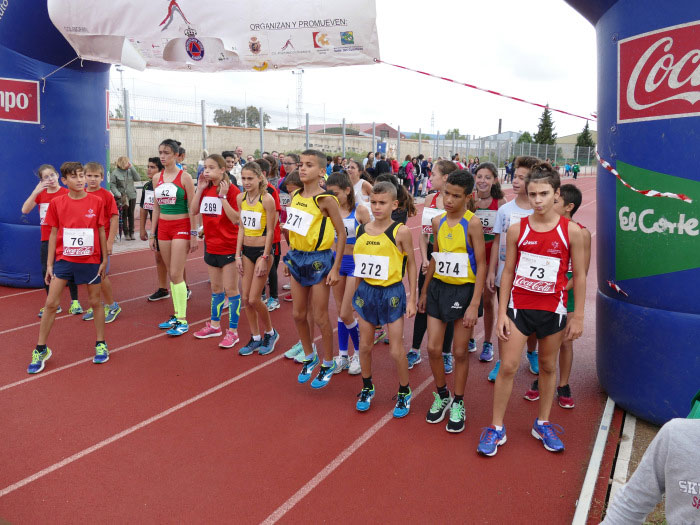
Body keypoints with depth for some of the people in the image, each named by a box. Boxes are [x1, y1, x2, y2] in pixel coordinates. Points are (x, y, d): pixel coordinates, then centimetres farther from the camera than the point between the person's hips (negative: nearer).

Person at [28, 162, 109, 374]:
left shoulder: (96, 201, -2)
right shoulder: (57, 203, -1)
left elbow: (101, 231, 3)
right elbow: (53, 234, 4)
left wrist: (104, 260, 3)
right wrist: (49, 264, 3)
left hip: (91, 260, 0)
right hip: (64, 259, 1)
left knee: (95, 302, 9)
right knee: (50, 303, 0)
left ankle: (100, 345, 23)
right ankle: (41, 350, 14)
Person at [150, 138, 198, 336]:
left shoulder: (184, 177, -7)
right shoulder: (158, 178, 9)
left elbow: (192, 208, -8)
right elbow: (156, 208, 14)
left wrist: (193, 234, -11)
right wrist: (152, 234, 13)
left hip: (181, 227, -6)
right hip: (163, 227, 6)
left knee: (176, 274, -10)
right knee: (171, 273, 9)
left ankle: (183, 320, -3)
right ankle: (176, 315, 18)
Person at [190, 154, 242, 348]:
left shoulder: (232, 189, -13)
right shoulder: (206, 189, 7)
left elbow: (236, 219, -19)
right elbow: (193, 211, 2)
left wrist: (223, 196, -23)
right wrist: (200, 189, -5)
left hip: (229, 246, -6)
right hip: (211, 245, 7)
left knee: (230, 289, 0)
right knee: (215, 287, 18)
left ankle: (232, 331, 9)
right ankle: (214, 325, 31)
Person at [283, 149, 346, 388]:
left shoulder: (325, 199, -16)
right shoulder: (296, 196, 4)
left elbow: (342, 233, -14)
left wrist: (336, 268, -16)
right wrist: (290, 256, 14)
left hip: (318, 260, -6)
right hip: (297, 258, 7)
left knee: (320, 317, 3)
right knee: (298, 314, 13)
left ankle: (328, 364, 22)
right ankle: (309, 357, 34)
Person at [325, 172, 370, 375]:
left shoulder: (360, 210, -11)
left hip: (355, 263, -5)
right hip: (336, 261, 5)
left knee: (346, 314, -5)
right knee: (340, 311, 11)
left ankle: (359, 353, 17)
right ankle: (342, 356, 23)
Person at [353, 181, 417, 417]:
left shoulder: (401, 231, -11)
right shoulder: (361, 230, 2)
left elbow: (411, 265, -4)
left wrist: (412, 298, -6)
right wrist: (355, 293, 12)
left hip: (392, 293, -4)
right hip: (366, 291, 4)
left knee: (396, 350, 3)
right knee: (365, 346, 12)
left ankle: (404, 393, 25)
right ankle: (367, 388, 34)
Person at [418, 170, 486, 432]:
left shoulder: (472, 223, -12)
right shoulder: (438, 222, 4)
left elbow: (481, 265, -12)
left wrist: (474, 304, -17)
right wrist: (424, 291, 17)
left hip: (464, 291, -5)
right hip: (439, 289, 5)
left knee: (460, 352, 6)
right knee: (433, 348, 5)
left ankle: (458, 404, 24)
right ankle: (441, 395, 29)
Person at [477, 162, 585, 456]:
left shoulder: (571, 230, -5)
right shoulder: (517, 229, -3)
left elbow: (579, 275, 0)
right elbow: (508, 271, 1)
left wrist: (578, 316, -1)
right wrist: (501, 313, -2)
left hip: (552, 309, 0)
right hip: (518, 307, 0)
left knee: (548, 366, 14)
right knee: (508, 366, 1)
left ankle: (542, 423, 33)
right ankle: (496, 428, 14)